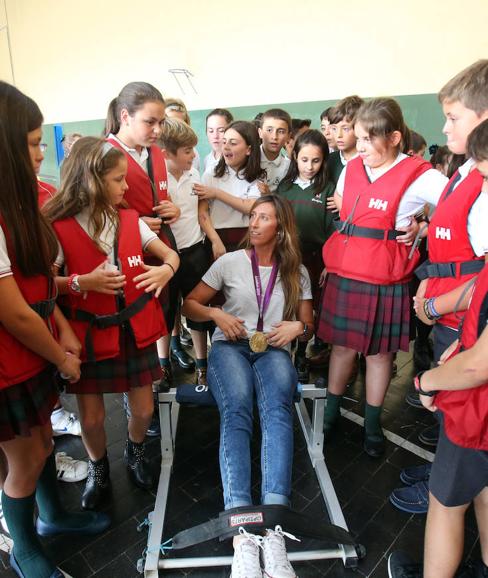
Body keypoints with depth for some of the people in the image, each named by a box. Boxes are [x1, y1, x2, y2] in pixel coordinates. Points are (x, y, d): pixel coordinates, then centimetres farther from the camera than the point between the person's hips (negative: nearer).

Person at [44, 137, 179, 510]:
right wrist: (82, 282, -25)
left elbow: (171, 255, 4)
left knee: (143, 410, 9)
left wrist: (166, 270, -17)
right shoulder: (58, 228, -12)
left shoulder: (130, 219, 0)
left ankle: (136, 453, 43)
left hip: (135, 330, 3)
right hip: (89, 335, -3)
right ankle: (98, 469, 40)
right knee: (92, 418, 7)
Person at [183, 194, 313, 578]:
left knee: (277, 410, -33)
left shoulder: (297, 272, 11)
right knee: (237, 411, -33)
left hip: (274, 350, 1)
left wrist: (298, 327, -8)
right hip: (230, 346, -1)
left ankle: (274, 526, -41)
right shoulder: (229, 262, 8)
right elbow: (190, 305, 11)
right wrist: (215, 313, -9)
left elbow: (308, 324, 15)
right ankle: (242, 532, -40)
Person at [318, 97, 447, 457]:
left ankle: (372, 424, 30)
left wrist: (422, 229, -10)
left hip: (384, 282, -4)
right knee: (341, 345, 15)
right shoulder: (352, 169, 7)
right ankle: (331, 411, 33)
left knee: (378, 352, 10)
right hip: (343, 275, 5)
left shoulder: (417, 176, -10)